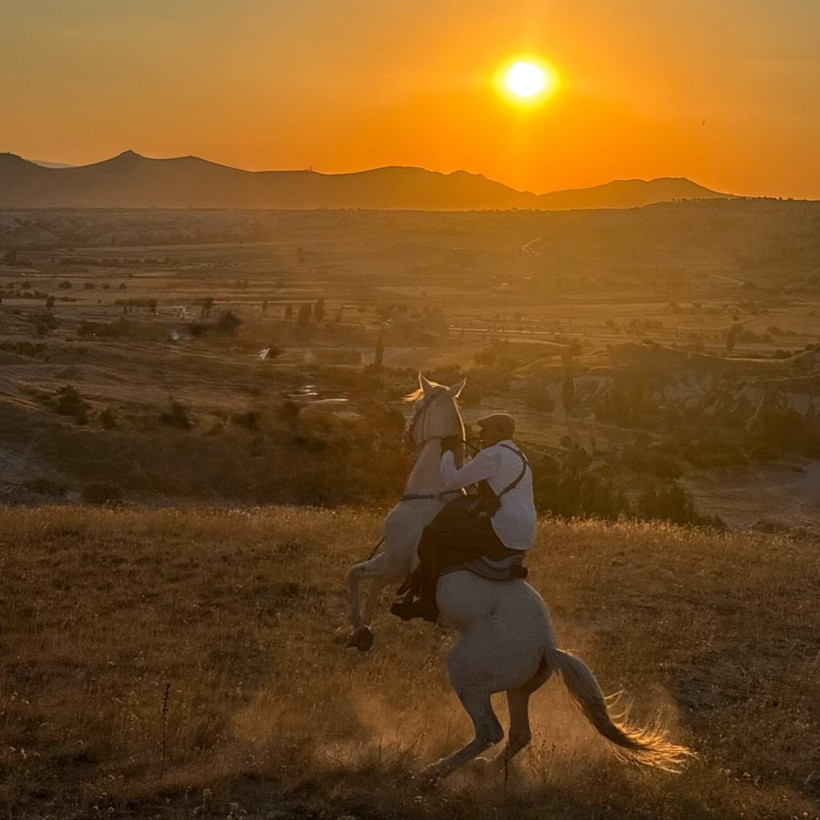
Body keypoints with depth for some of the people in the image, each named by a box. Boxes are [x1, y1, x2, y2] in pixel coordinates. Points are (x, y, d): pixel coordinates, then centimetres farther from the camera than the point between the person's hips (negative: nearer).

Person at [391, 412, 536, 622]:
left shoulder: (492, 456, -11)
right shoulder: (516, 457, 22)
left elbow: (452, 481, -7)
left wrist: (447, 452, 9)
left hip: (502, 533, -11)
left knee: (432, 535, -8)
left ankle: (427, 603, -1)